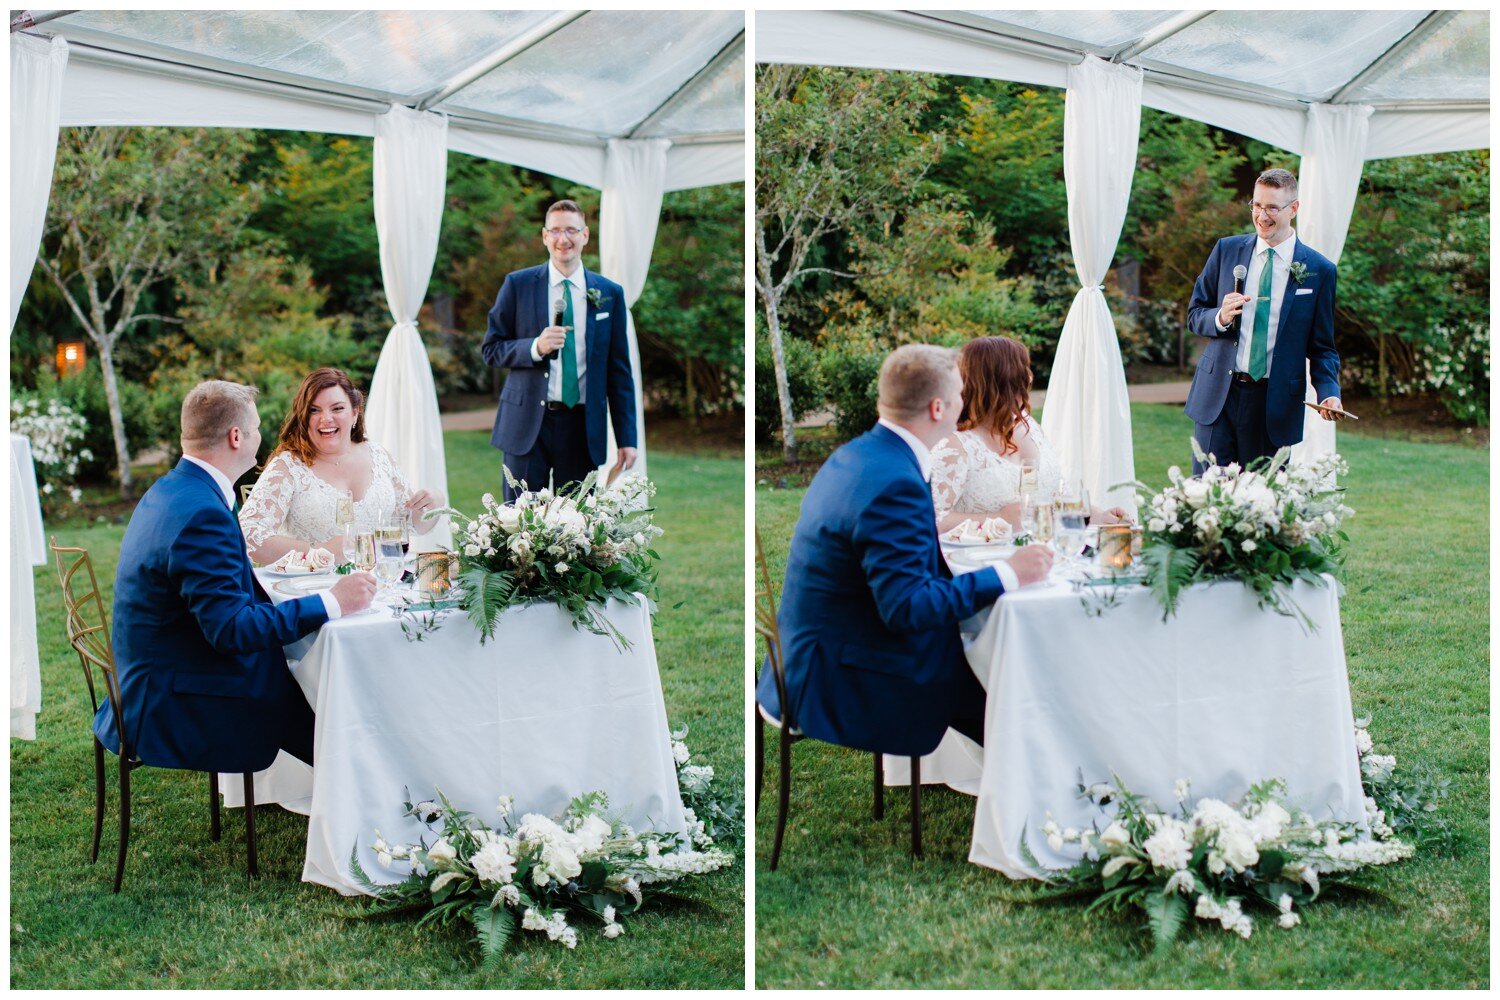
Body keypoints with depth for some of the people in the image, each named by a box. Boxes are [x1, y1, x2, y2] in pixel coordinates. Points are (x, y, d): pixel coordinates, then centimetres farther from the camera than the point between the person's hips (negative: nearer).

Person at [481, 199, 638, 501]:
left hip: (583, 427, 1)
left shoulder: (609, 294, 8)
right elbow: (490, 349, 5)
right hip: (527, 423, -1)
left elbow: (618, 370, 9)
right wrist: (535, 347, -15)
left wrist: (626, 438, 4)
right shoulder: (518, 285, 5)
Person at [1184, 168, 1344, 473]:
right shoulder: (1227, 250, 7)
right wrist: (1220, 318, -12)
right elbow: (1194, 314, 11)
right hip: (1218, 394, 1)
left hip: (1275, 403, -1)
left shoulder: (1319, 270, 2)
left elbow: (1321, 346, 6)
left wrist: (1329, 392, -12)